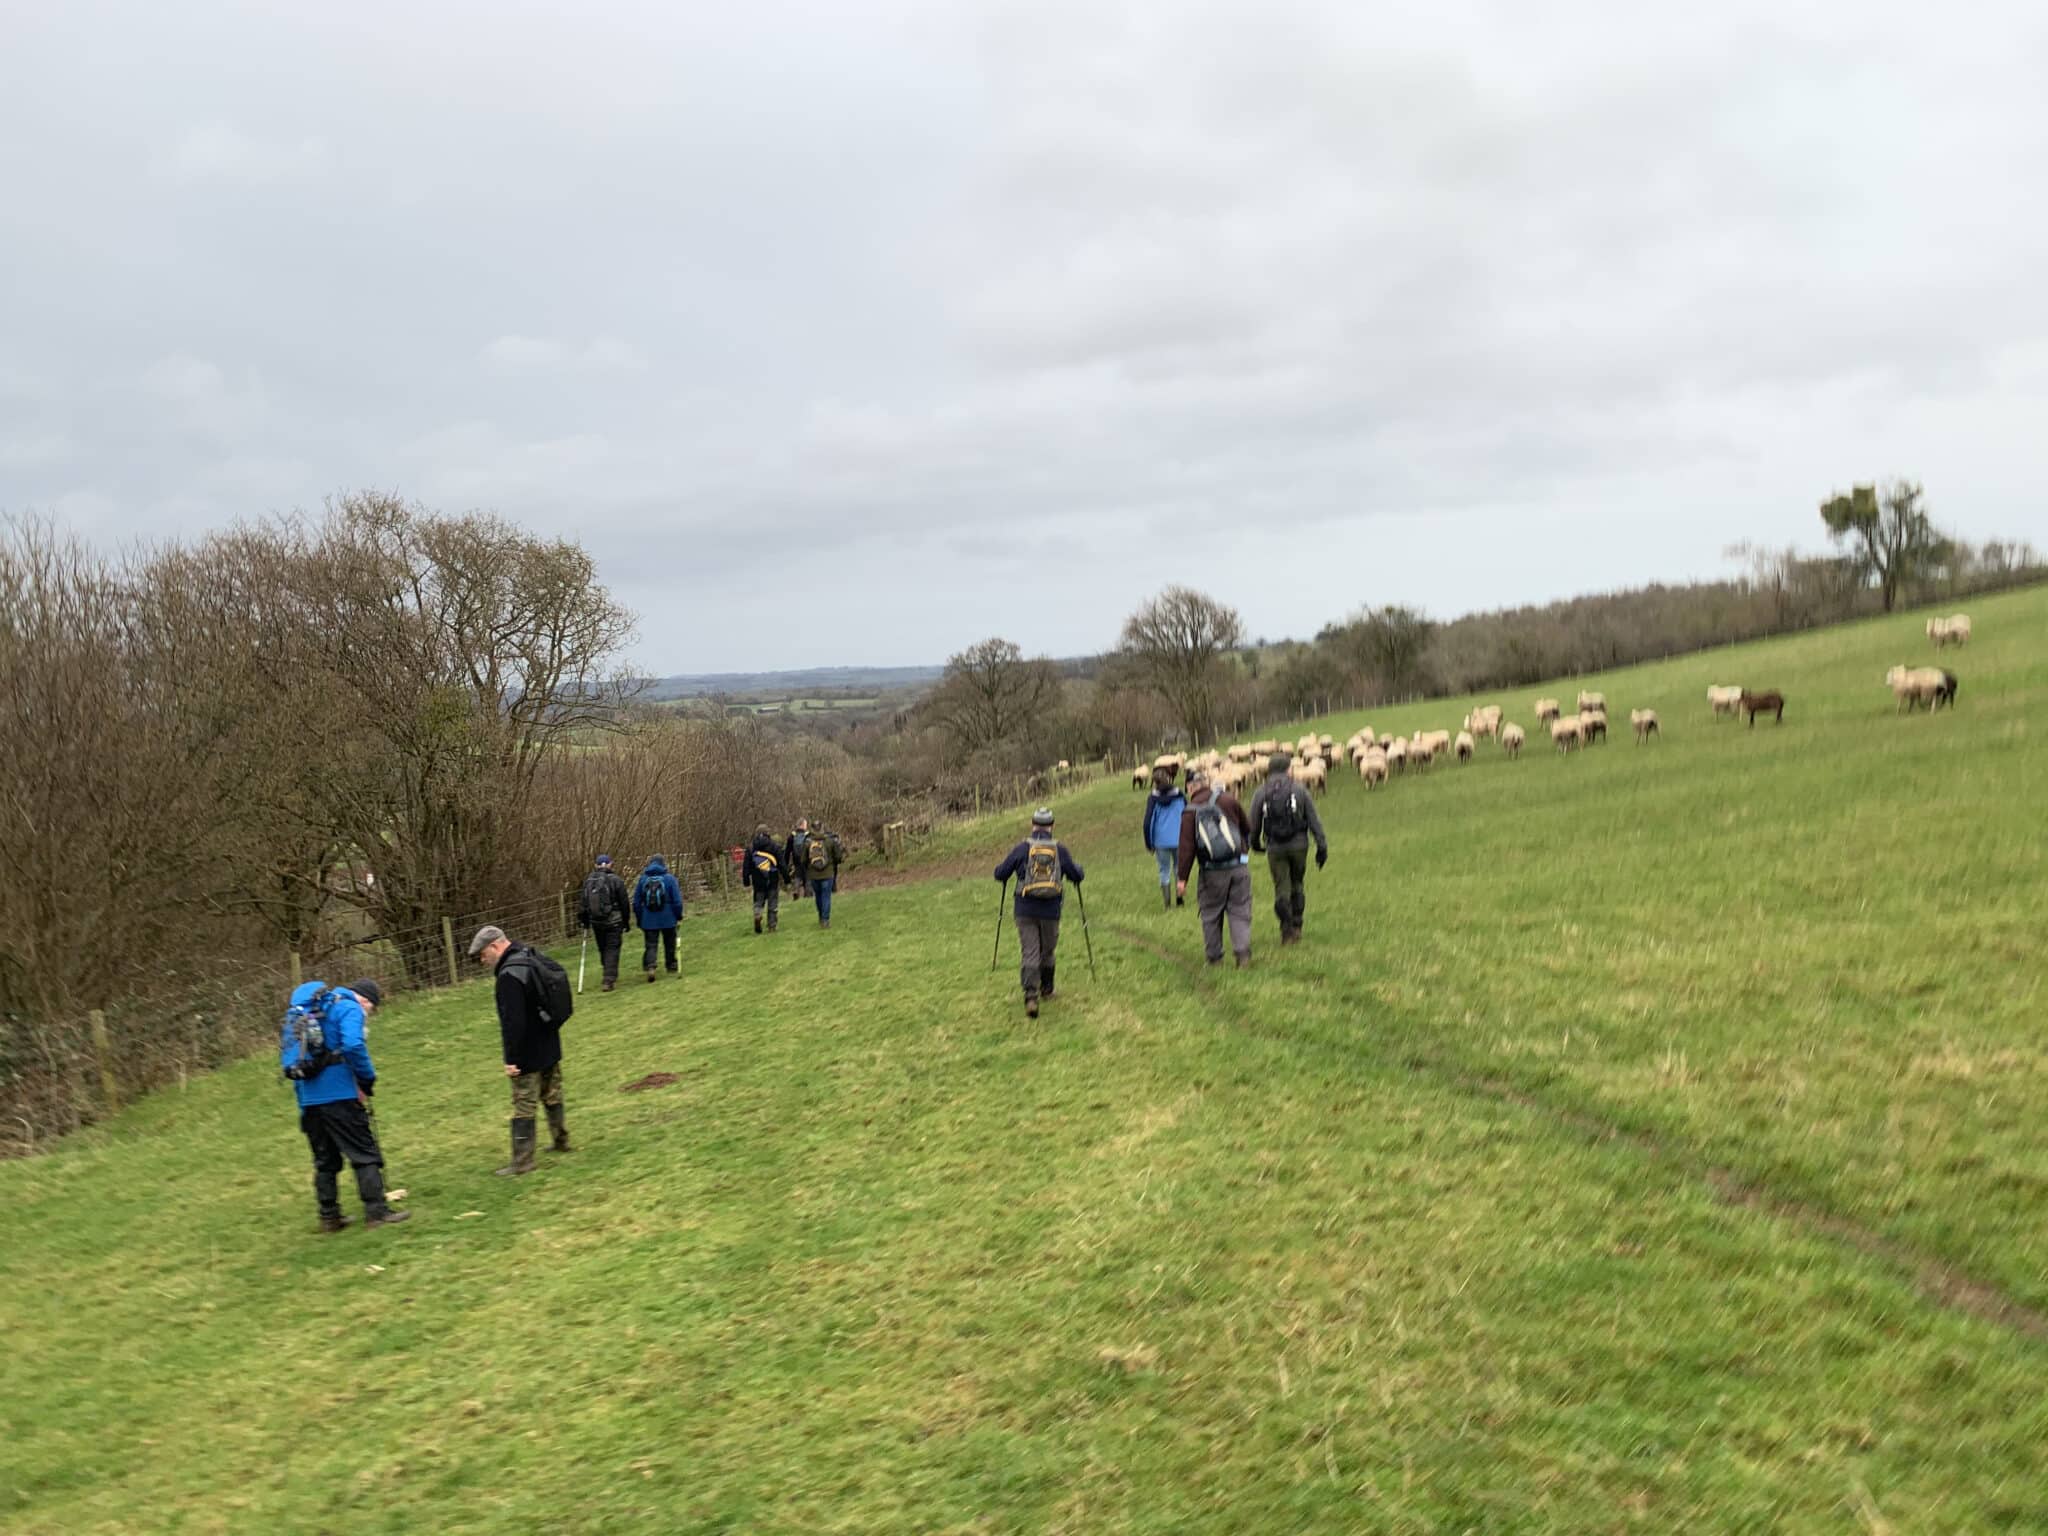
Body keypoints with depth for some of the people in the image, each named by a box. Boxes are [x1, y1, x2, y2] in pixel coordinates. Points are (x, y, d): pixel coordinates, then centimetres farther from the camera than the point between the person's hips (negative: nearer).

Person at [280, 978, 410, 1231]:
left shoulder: (303, 1011, 22)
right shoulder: (350, 1008, -4)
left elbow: (287, 1051, 20)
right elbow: (353, 1046, -20)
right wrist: (367, 1080, -8)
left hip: (307, 1098, 7)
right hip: (338, 1094, -7)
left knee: (325, 1160, 16)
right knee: (365, 1154, -1)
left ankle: (329, 1216, 19)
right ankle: (376, 1211, -5)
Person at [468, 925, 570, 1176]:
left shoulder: (509, 975, -23)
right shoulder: (533, 959, 7)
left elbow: (513, 1022, -27)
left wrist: (511, 1058, -22)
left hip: (528, 1056, -9)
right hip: (550, 1047, 9)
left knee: (523, 1107, -2)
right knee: (552, 1096, 22)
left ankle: (522, 1160, 3)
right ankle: (561, 1140, 34)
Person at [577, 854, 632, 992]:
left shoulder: (588, 881, 2)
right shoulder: (616, 881, -9)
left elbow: (582, 903, 5)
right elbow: (624, 903, -4)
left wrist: (583, 921, 12)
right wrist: (626, 922, 6)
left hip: (596, 922, 4)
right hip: (613, 922, -4)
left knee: (603, 950, 17)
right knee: (612, 950, 1)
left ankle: (610, 977, 29)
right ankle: (609, 980, -7)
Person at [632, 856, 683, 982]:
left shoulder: (642, 879, 0)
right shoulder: (670, 878, -6)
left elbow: (636, 902, 5)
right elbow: (677, 900, -6)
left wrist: (639, 919, 15)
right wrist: (679, 915, 7)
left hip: (649, 920, 1)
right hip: (668, 919, -1)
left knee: (651, 945, 4)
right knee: (669, 945, 16)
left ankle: (650, 966, -18)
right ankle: (671, 968, 25)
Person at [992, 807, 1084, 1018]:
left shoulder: (1021, 848, -2)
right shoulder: (1060, 849, 0)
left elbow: (1000, 874, 0)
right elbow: (1076, 875, 4)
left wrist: (1001, 870, 24)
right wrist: (1078, 870, 28)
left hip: (1025, 911, -1)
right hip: (1051, 911, 1)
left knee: (1030, 953, -1)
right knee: (1047, 951, 20)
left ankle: (1031, 997, -16)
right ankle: (1046, 989, 36)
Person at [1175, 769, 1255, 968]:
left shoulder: (1190, 812, -3)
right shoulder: (1227, 800, 1)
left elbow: (1186, 847, -6)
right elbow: (1247, 828, 12)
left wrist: (1182, 878, -2)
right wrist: (1245, 846, 32)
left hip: (1212, 871, -1)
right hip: (1239, 867, 1)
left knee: (1211, 915, 12)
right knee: (1240, 911, 6)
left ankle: (1214, 957, 16)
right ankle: (1243, 952, -8)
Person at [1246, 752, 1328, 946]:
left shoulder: (1261, 793, 0)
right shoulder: (1299, 790, -1)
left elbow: (1254, 823, 6)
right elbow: (1314, 820, -2)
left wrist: (1255, 843, 25)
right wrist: (1322, 846, 2)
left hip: (1274, 848, 0)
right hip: (1298, 844, 0)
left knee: (1281, 889, 6)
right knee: (1297, 886, 15)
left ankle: (1287, 930, 0)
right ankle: (1296, 927, 17)